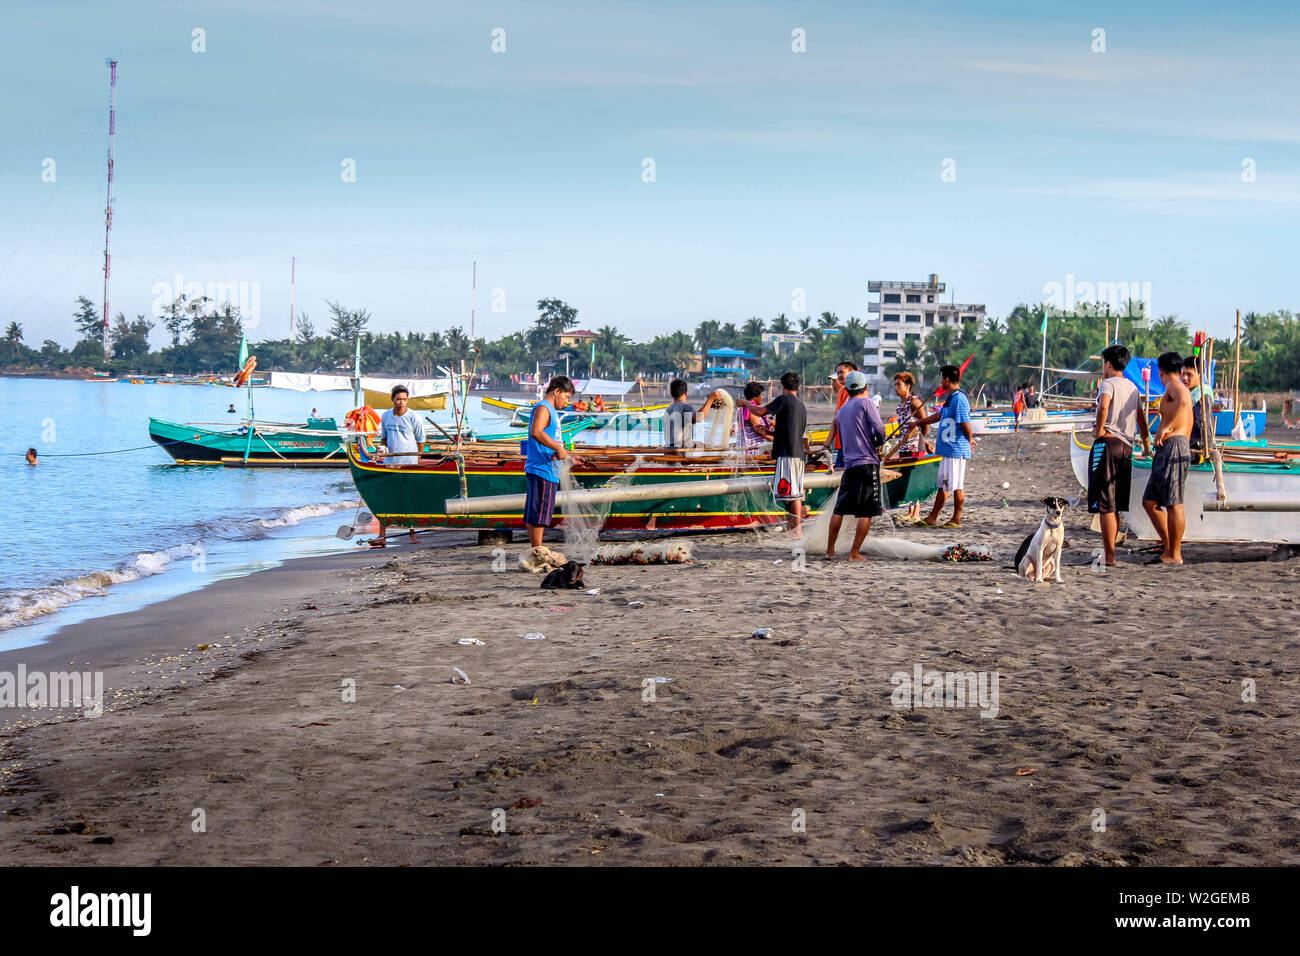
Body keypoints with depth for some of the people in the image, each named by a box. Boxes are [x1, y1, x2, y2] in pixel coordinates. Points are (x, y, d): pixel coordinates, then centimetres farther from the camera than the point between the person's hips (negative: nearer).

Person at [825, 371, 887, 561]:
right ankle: (854, 553, -5)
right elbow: (879, 429, -13)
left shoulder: (841, 411, 17)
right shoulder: (866, 403, -3)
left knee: (839, 509, 13)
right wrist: (877, 443, 7)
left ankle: (830, 550, 16)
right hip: (868, 463, -6)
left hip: (849, 464, 6)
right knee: (866, 512, -3)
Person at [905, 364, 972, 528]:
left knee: (956, 486, -1)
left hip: (956, 451, -10)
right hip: (947, 450, 10)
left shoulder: (959, 399, -18)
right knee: (943, 485, 14)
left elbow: (966, 424, -21)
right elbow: (939, 415, 29)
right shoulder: (951, 398, 14)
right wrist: (918, 422, 37)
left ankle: (956, 520, 6)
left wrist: (969, 440, -5)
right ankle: (932, 518, 19)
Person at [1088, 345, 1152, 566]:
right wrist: (1146, 442, 35)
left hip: (1107, 442, -8)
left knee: (1105, 505, -6)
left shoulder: (1108, 383, -7)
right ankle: (1109, 551, 17)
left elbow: (1103, 406, -27)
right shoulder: (1133, 388, 16)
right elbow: (1141, 419, 23)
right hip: (1126, 446, 8)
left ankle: (1109, 557, -8)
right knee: (1114, 505, 14)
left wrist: (1099, 429, -14)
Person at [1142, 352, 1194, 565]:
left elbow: (1182, 401, -27)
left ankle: (1174, 555, -6)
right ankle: (1169, 548, 11)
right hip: (1165, 452, 10)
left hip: (1174, 447, -10)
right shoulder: (1185, 390, 27)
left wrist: (1166, 427, -23)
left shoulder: (1174, 386, -3)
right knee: (1149, 502, 10)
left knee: (1173, 504, -8)